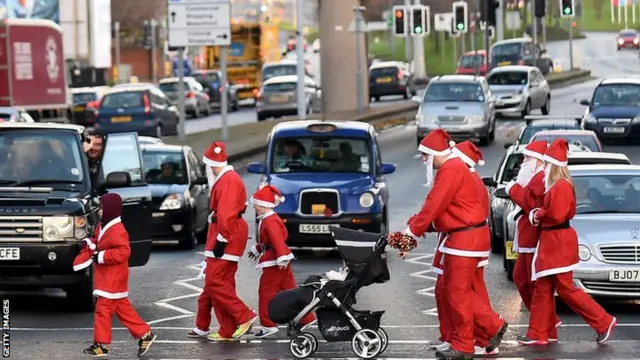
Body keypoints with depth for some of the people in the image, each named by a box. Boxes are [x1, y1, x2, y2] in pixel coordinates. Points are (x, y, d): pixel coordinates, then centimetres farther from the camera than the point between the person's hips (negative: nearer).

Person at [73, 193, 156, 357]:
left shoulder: (117, 231, -21)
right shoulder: (103, 226, 12)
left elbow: (123, 252, -27)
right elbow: (100, 244, 25)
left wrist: (101, 256, -25)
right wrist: (90, 245, 3)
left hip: (113, 279, -10)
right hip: (106, 278, 10)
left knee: (103, 309, -6)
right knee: (123, 309, 12)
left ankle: (102, 344, 0)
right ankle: (145, 334, 16)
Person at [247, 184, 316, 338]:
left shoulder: (270, 221, -18)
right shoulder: (268, 219, 15)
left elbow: (278, 240, -29)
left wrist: (282, 258, -37)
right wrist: (257, 249, 41)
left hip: (274, 263, -10)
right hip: (278, 261, 10)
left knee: (266, 292, -4)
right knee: (290, 290, 12)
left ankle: (269, 325, -1)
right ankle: (307, 318, 14)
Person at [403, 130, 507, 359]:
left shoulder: (451, 170, -17)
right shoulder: (452, 168, 17)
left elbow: (434, 205, -20)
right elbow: (437, 205, 16)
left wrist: (413, 231, -13)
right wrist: (417, 225, 5)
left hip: (467, 238, -11)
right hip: (461, 236, 11)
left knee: (457, 293, -4)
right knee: (453, 290, 14)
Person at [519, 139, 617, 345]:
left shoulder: (561, 186, -18)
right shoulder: (556, 185, 12)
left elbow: (556, 215, -24)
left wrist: (538, 215, -8)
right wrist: (539, 213, 2)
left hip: (559, 243, -10)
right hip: (551, 242, 10)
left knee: (565, 289, -5)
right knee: (542, 289, 10)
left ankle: (604, 322, 1)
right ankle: (538, 334, 13)